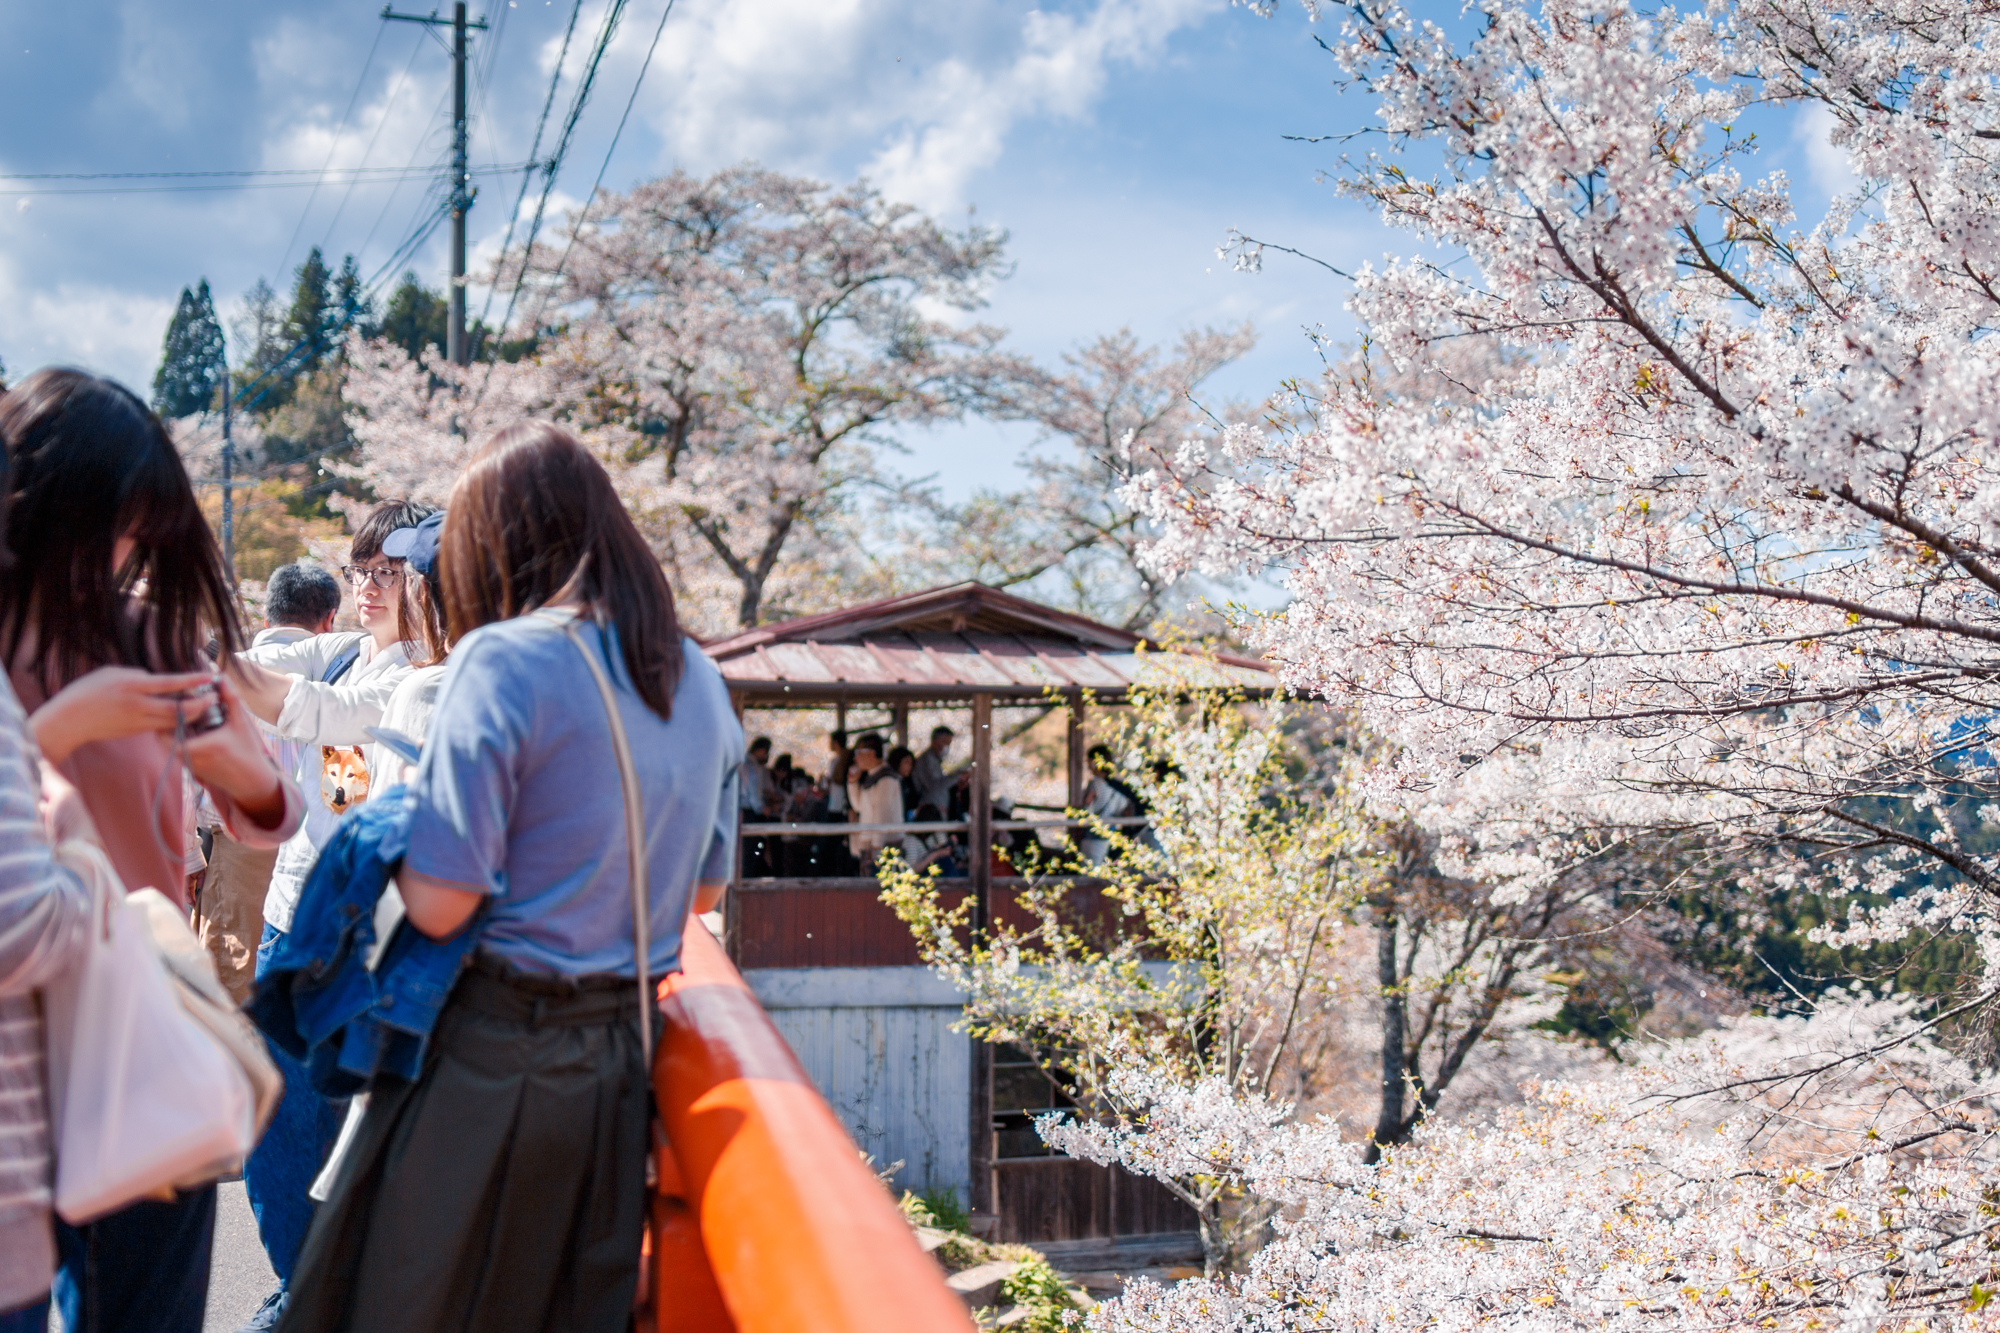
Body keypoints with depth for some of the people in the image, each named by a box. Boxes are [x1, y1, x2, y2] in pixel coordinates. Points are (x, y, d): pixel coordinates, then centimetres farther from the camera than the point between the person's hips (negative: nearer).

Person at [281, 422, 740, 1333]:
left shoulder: (504, 661, -15)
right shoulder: (701, 682, 6)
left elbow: (439, 903, -17)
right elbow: (704, 889, 16)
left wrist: (394, 813, 1)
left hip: (492, 1059, -6)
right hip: (620, 1058, 7)